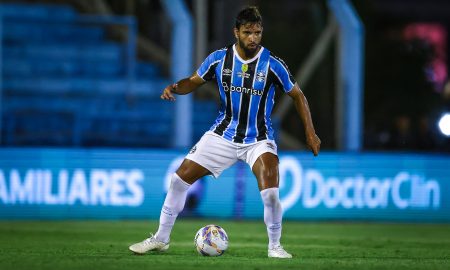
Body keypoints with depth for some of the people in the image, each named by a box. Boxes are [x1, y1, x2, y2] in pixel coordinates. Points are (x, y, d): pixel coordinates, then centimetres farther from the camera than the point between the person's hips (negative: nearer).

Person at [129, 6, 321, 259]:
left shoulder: (272, 64, -13)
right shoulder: (219, 58, -7)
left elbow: (298, 95, -3)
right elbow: (194, 81, 7)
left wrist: (310, 132, -8)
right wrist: (174, 88, -16)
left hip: (259, 139, -3)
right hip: (224, 133, 3)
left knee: (270, 189, -27)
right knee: (181, 177, 0)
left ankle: (275, 246, -6)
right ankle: (161, 238, 16)